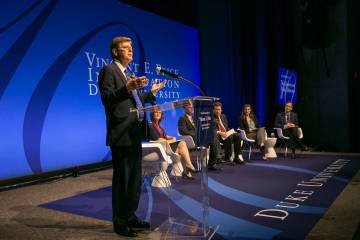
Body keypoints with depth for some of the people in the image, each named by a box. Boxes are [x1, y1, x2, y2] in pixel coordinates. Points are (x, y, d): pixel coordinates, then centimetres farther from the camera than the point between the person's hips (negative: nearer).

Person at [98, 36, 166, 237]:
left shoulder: (129, 73, 21)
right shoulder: (109, 70, -6)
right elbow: (107, 98, -18)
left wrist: (152, 91, 21)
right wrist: (127, 88, -30)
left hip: (134, 133, 9)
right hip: (121, 134, -9)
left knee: (135, 178, 15)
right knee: (122, 179, -1)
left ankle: (130, 216, 28)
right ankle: (120, 222, 12)